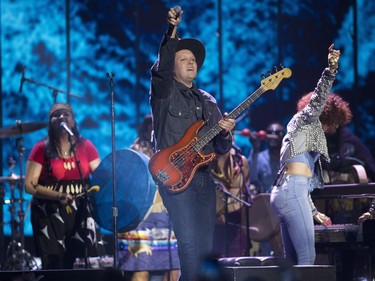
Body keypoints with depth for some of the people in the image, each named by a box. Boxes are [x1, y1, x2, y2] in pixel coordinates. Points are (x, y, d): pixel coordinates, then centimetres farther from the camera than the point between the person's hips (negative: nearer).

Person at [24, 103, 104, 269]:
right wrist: (59, 196, -22)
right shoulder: (42, 149, -2)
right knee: (55, 265, -8)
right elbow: (30, 185, -8)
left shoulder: (85, 146, 6)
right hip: (50, 213, -2)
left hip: (81, 211, 2)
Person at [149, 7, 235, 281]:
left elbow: (221, 148, 16)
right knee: (189, 242, -15)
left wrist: (225, 133, -8)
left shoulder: (208, 101, 18)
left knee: (206, 245, 6)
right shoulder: (164, 92, 2)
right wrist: (172, 32, -33)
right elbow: (161, 69, -22)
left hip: (204, 177, 6)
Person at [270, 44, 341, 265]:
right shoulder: (306, 122, 9)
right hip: (292, 191, -10)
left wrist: (313, 212, 33)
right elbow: (318, 99, -12)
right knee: (307, 258, -14)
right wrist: (331, 70, -23)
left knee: (292, 260, 6)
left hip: (284, 192, 10)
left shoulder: (310, 134, 32)